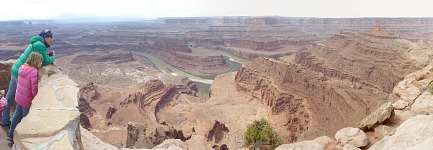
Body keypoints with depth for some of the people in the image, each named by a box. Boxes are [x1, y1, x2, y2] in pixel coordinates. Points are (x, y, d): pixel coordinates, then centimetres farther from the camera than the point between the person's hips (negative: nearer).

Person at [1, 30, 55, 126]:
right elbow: (45, 61, -12)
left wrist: (50, 61, 5)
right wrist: (53, 58, 5)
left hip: (15, 70, 9)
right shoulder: (40, 45, -19)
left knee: (9, 95, 16)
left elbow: (43, 57, 19)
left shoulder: (37, 43, 10)